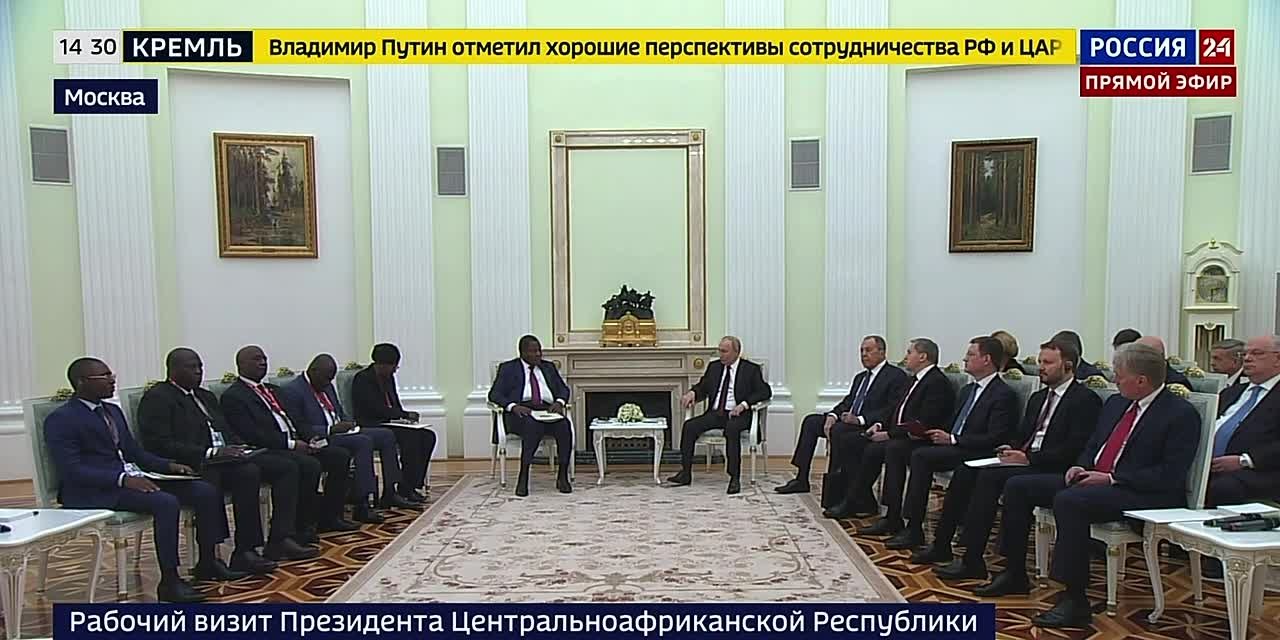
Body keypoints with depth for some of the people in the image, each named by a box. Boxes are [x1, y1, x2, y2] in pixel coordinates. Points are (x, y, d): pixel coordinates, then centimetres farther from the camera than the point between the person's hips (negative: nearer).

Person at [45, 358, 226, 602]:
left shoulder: (113, 411, 19)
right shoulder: (61, 420, -7)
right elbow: (71, 470, -17)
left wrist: (169, 465, 2)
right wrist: (123, 480, -27)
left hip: (132, 477, 8)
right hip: (93, 491, -8)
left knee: (207, 492, -7)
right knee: (166, 503, -33)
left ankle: (207, 563, 3)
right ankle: (169, 582, -26)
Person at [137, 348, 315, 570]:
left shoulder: (206, 396, 24)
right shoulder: (157, 398, -3)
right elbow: (159, 445, -14)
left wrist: (240, 449, 2)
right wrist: (210, 453, -21)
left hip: (226, 457, 9)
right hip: (193, 466, -9)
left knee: (286, 467, -7)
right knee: (248, 473, -34)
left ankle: (280, 540, -13)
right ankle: (244, 553, -28)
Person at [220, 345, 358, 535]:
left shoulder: (273, 390, 25)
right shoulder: (232, 396, -3)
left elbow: (295, 420, 23)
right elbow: (251, 434, -15)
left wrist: (309, 439, 2)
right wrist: (291, 444, -18)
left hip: (296, 443, 9)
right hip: (268, 451, -9)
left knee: (340, 455, -5)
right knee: (310, 465, -31)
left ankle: (329, 516, 2)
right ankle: (303, 525, -17)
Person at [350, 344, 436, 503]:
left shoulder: (389, 378, 14)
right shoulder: (363, 380, -12)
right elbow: (377, 409, -20)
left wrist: (405, 416, -3)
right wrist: (406, 415, -17)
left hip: (389, 423, 9)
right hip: (370, 427, -9)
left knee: (428, 436, -9)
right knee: (411, 437, -29)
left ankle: (415, 484, -8)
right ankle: (405, 490, -22)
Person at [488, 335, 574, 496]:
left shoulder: (548, 367, 23)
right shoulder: (508, 368, 12)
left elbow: (563, 389, 19)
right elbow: (494, 394, 3)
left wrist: (559, 402, -6)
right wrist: (513, 406, -17)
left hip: (547, 410, 3)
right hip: (520, 412, -3)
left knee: (565, 426, -31)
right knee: (533, 426, -38)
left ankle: (562, 477, -24)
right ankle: (523, 479, -33)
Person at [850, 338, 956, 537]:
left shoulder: (937, 382, -13)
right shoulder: (915, 379, 18)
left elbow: (923, 424, -21)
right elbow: (898, 411, 23)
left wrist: (889, 434, -19)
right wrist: (882, 425, 5)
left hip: (922, 440, -10)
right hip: (900, 436, 10)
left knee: (893, 448, -34)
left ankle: (893, 518, -31)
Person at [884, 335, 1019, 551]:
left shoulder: (1004, 394, -8)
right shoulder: (968, 390, 20)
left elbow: (994, 439, -17)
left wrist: (952, 439, -18)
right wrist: (934, 432, 3)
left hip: (974, 453, -9)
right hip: (951, 445, 9)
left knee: (921, 456, -30)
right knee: (897, 448, -7)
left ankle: (914, 529, -25)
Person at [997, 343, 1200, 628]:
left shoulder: (1182, 414, -9)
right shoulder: (1116, 403, 14)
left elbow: (1169, 476, -16)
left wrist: (1111, 478, -19)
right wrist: (1081, 467, 0)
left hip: (1142, 494, -9)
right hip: (1092, 478, 9)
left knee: (1069, 500, -35)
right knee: (1017, 486, -2)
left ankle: (1075, 602, -28)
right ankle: (1014, 573, 9)